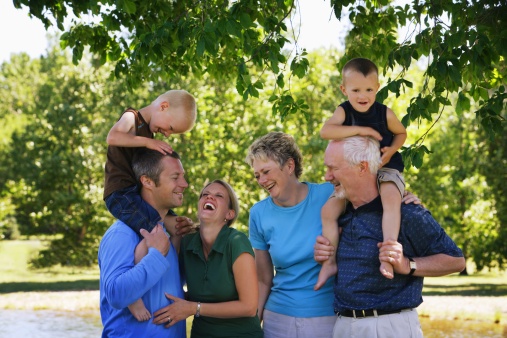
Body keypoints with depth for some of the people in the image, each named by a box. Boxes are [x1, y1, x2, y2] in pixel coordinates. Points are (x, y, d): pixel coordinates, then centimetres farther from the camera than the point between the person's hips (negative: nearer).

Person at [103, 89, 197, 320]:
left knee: (175, 226, 12)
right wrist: (147, 142, -25)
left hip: (140, 194, 10)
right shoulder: (131, 119, -6)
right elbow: (112, 137, -29)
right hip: (121, 193, -10)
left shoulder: (149, 130, 21)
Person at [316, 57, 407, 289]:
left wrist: (391, 150, -10)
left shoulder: (385, 114, -7)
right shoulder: (343, 112, -8)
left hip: (385, 169, -3)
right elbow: (325, 131, -28)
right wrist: (360, 130, -31)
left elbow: (402, 133, 12)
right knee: (328, 210, -10)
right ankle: (330, 262, 4)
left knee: (391, 198, -35)